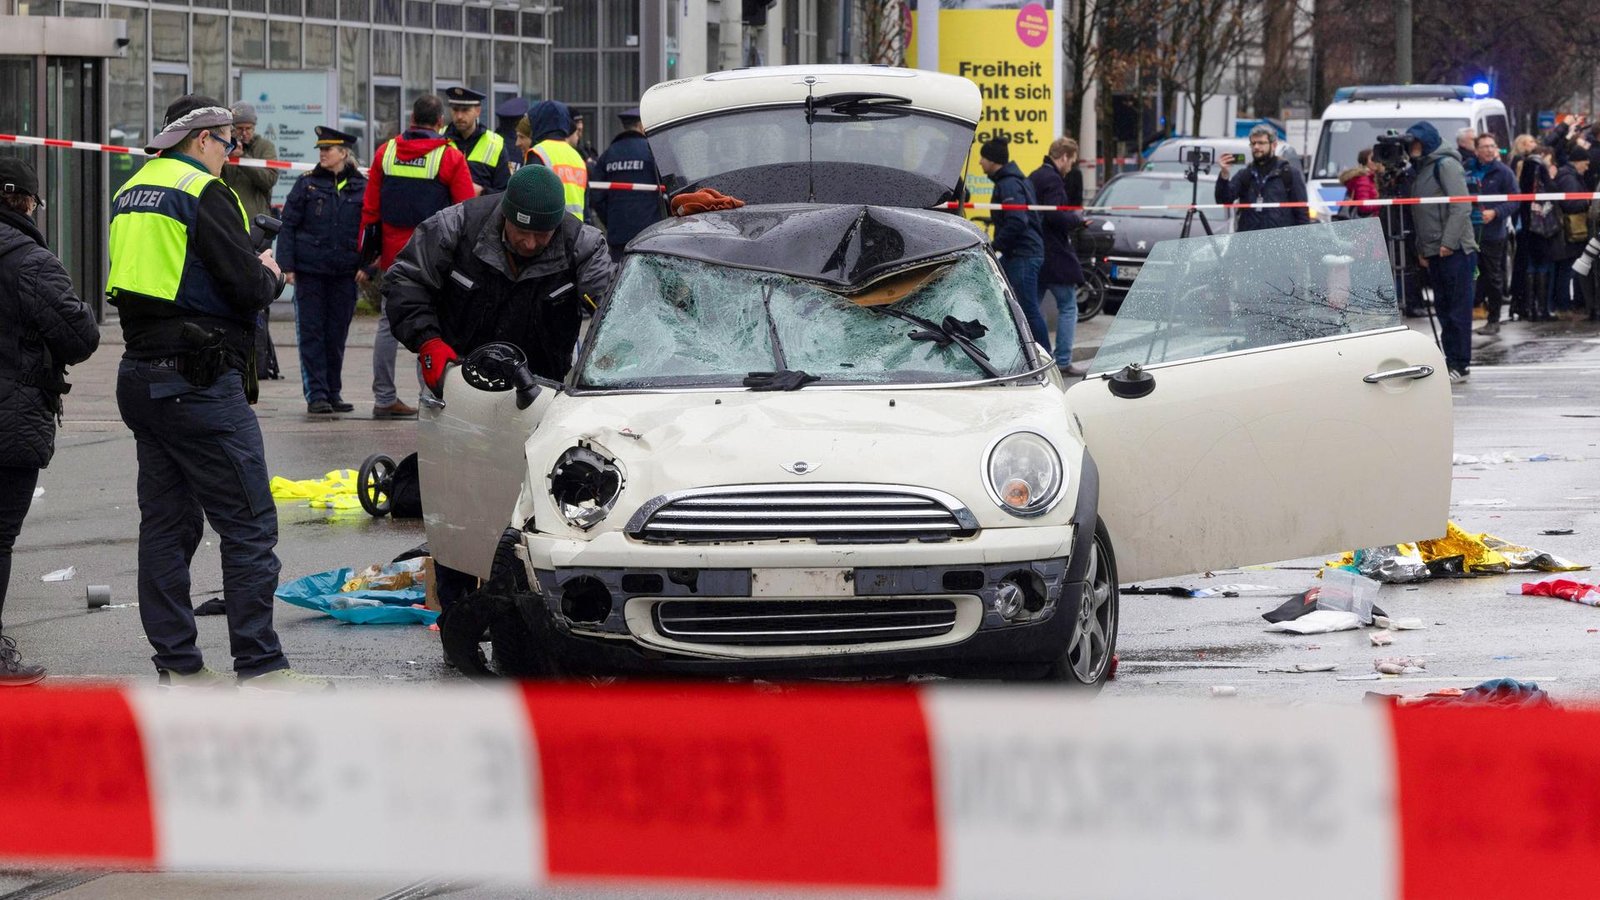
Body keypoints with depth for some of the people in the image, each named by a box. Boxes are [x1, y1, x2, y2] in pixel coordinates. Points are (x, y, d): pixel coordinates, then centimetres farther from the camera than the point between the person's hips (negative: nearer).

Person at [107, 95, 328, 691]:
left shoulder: (131, 194, 14)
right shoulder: (204, 192, -12)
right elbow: (248, 288, -17)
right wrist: (270, 275, 6)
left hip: (140, 374, 9)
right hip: (200, 382, -9)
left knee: (166, 524, 11)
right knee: (249, 525, -5)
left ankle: (176, 664, 13)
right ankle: (259, 665, -6)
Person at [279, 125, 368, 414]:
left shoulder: (362, 187, 5)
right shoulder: (308, 183, 2)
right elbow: (288, 225, 2)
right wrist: (287, 265, -4)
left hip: (345, 272, 1)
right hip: (309, 271, -1)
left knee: (337, 335, 7)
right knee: (311, 333, -2)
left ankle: (333, 393, 15)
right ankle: (316, 394, 0)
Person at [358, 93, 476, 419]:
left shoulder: (385, 152, 4)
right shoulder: (451, 158, -7)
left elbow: (370, 209, 7)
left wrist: (367, 259, 12)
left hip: (392, 255, 4)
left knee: (389, 324, 11)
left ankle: (384, 398, 13)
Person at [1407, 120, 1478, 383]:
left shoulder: (1446, 165, -7)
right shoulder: (1422, 167, 20)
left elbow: (1460, 206, -15)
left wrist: (1449, 241, -19)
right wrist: (1421, 248, 16)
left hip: (1454, 250, -9)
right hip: (1433, 250, 9)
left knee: (1457, 306, -7)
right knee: (1442, 306, 10)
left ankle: (1459, 364, -7)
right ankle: (1451, 359, 13)